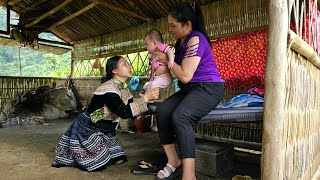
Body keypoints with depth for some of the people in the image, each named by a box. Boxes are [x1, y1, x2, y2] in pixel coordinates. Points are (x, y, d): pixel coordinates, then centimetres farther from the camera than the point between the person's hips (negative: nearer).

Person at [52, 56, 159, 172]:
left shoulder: (124, 89, 1)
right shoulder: (108, 88, -26)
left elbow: (132, 109, 2)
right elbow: (124, 112, -36)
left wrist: (149, 98, -10)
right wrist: (145, 98, -31)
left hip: (105, 131, 8)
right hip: (87, 130, -8)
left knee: (118, 160, 3)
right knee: (100, 164, -10)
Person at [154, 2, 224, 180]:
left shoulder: (195, 39, -14)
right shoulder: (181, 41, 14)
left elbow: (185, 76, -19)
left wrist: (167, 59, -6)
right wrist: (163, 58, 8)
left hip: (208, 88, -8)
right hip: (190, 89, 8)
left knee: (180, 116, -32)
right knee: (162, 110, -14)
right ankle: (174, 161, -6)